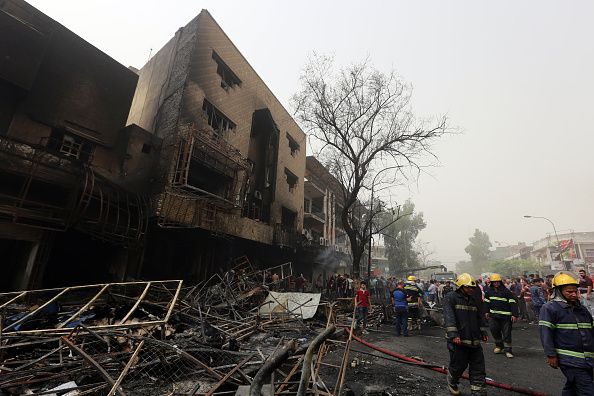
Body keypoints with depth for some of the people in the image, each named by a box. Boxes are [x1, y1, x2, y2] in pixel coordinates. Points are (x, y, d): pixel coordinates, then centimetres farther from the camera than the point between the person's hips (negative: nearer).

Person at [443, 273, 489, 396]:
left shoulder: (475, 300, 11)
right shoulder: (451, 298, -11)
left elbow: (481, 317, 21)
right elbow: (449, 317, -18)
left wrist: (483, 332, 16)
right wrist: (453, 335, -24)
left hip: (474, 340, 6)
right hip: (458, 340, -6)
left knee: (478, 367, 8)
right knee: (458, 365, 7)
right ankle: (452, 383, 34)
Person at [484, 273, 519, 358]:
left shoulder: (506, 291, -8)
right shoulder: (489, 291, 5)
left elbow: (513, 303, -9)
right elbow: (487, 301, 16)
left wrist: (515, 314, -14)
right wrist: (487, 312, 15)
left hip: (505, 316, -4)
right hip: (493, 315, 4)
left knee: (506, 333, 3)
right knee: (494, 330, 7)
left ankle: (507, 350, 14)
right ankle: (499, 345, 28)